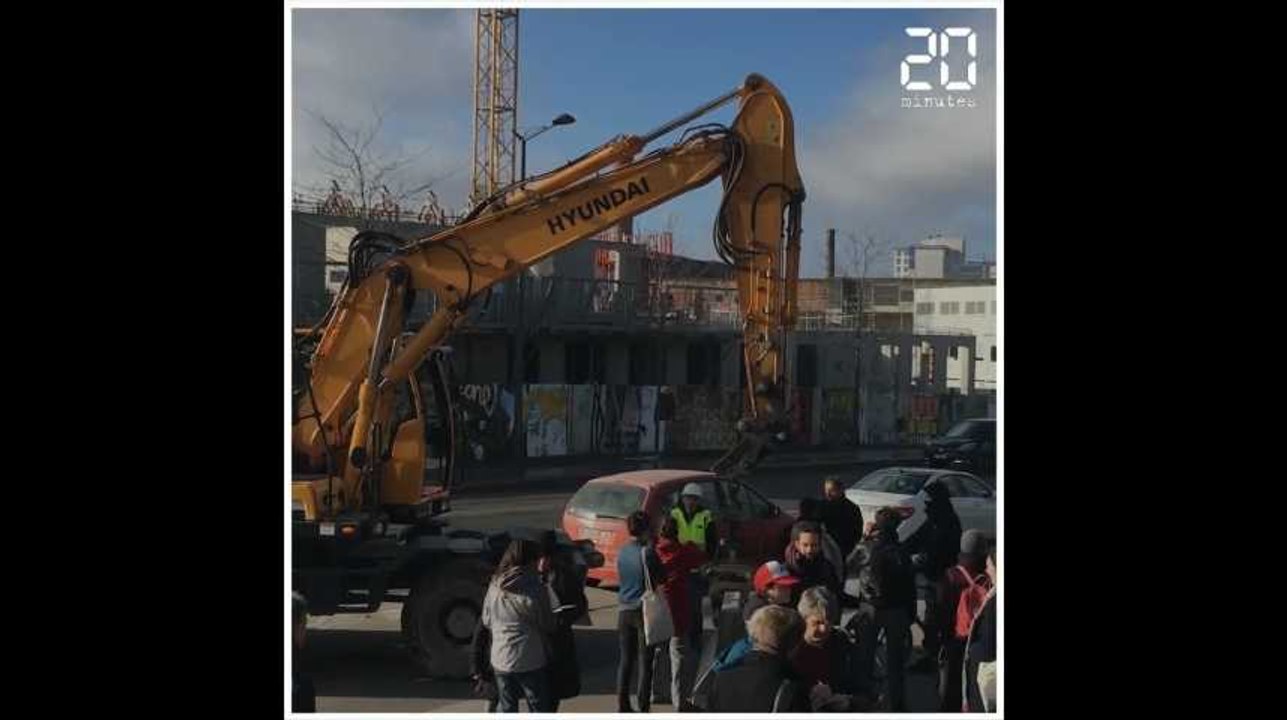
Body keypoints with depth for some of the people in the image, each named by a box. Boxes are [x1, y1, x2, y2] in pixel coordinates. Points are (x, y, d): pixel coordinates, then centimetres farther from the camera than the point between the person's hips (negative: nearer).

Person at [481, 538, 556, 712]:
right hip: (530, 662, -5)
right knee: (539, 711, 8)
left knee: (505, 709, 16)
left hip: (500, 660, 5)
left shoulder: (495, 586, -2)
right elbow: (548, 626, -7)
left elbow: (486, 622, 8)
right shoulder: (534, 589, -18)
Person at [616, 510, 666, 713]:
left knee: (625, 660, 13)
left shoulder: (622, 551, 2)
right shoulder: (648, 553, -16)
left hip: (624, 611, 5)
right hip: (645, 611, -5)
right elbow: (663, 578, -5)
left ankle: (623, 705, 16)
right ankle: (643, 708, 4)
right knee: (645, 662, 2)